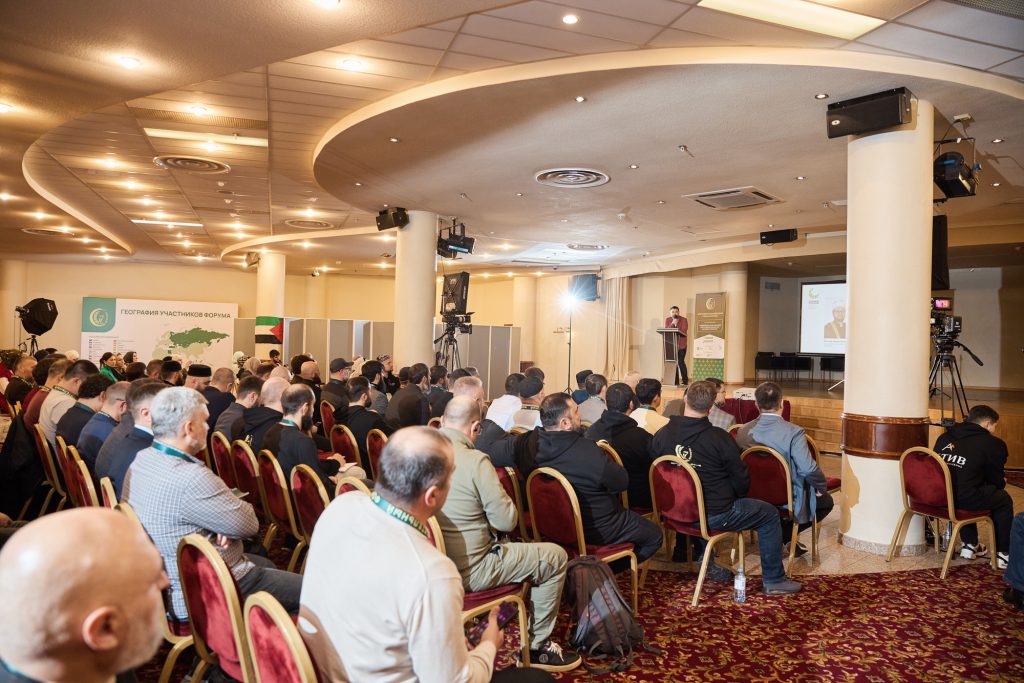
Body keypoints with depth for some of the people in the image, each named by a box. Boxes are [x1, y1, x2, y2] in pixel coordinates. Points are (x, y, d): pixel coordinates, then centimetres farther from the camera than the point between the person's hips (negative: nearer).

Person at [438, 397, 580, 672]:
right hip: (467, 570, -8)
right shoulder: (475, 461, -23)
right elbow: (507, 521, -17)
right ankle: (537, 646, 20)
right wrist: (502, 499, 2)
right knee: (556, 556, 8)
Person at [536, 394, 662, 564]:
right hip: (597, 530, -7)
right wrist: (605, 458, -3)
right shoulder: (587, 451, -34)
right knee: (655, 534, 14)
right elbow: (622, 482, -20)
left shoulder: (535, 445, -14)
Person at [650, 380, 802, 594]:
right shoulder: (719, 438, -20)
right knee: (770, 514, 13)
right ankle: (773, 580, 20)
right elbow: (742, 480, -10)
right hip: (716, 515, -5)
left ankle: (707, 564, 37)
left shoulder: (661, 435, -10)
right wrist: (734, 496, 13)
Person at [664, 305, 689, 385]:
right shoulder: (667, 320, 5)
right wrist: (672, 324, -18)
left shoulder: (684, 320, -4)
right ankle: (675, 381, 10)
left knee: (681, 362, -7)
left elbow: (684, 330, -15)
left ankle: (685, 380, 7)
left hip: (681, 345, -3)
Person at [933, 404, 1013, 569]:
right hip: (963, 499, -6)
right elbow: (997, 480, 10)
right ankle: (1003, 555, 24)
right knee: (1004, 500, 21)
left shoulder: (944, 437, 21)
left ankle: (970, 545, 40)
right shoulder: (992, 444, 4)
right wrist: (1002, 483, 36)